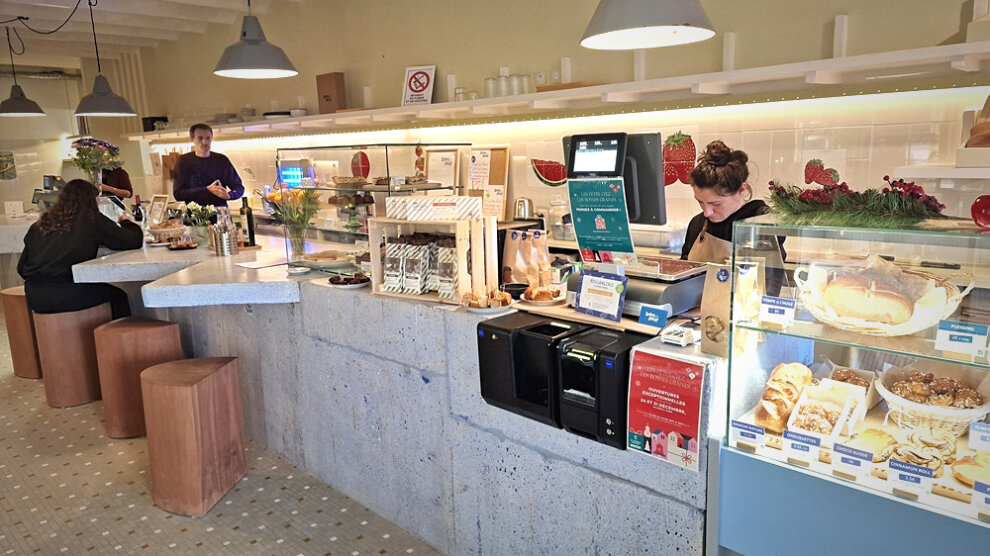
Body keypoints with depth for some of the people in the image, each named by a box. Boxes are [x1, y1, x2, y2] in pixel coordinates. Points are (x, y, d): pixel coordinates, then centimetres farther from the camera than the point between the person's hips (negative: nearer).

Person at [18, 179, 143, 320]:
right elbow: (135, 240, 1)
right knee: (117, 295, 17)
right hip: (66, 295, -6)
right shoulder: (91, 220, -2)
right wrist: (126, 222, 22)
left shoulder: (40, 224, 12)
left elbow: (21, 268, 16)